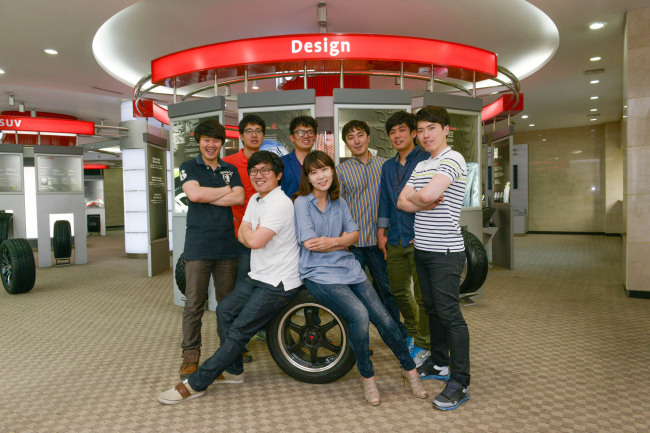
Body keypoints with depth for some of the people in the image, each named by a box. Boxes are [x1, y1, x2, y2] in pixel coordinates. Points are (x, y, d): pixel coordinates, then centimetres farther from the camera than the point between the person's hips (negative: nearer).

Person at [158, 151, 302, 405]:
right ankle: (233, 370, 21)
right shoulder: (255, 199, 11)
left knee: (239, 331, -8)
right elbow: (243, 237, 11)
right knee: (224, 310, 8)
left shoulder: (280, 203, -20)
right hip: (257, 276, 9)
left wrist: (248, 230, -4)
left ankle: (196, 384, -2)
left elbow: (255, 241, -25)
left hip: (278, 284, -9)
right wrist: (253, 235, -9)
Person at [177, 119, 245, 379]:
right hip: (198, 246, -2)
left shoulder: (231, 170, 15)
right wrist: (226, 190, -1)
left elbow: (239, 198, -2)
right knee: (194, 304, -1)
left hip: (227, 245, 3)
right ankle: (190, 356, 11)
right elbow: (194, 194, -12)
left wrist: (206, 197, -8)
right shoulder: (189, 167, 8)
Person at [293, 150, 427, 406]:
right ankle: (367, 378, -5)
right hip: (318, 273, -5)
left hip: (348, 268, 5)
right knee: (359, 314, -26)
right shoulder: (301, 203, -5)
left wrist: (333, 242, -13)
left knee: (383, 317, -5)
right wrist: (341, 241, -3)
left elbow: (354, 234, 7)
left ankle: (409, 369, 16)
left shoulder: (339, 202, 12)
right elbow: (309, 242, -12)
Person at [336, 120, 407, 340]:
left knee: (387, 288, 13)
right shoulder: (341, 170, 1)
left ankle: (398, 334, 31)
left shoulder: (384, 164, 7)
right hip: (353, 242, -1)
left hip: (379, 240, 2)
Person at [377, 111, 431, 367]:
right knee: (398, 291, 15)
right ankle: (412, 332, 37)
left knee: (422, 295, 1)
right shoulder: (388, 167, 16)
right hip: (395, 240, 7)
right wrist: (381, 231, 13)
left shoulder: (427, 160, -5)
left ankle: (422, 345, 17)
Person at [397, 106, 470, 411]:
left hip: (445, 252, -8)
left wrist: (416, 196, -4)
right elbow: (402, 202, 9)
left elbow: (428, 194, -26)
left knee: (450, 314, -5)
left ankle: (459, 382, 5)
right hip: (422, 248, 9)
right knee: (432, 308, 18)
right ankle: (439, 363, 33)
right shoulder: (421, 166, 16)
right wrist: (423, 203, -10)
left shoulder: (453, 160, -11)